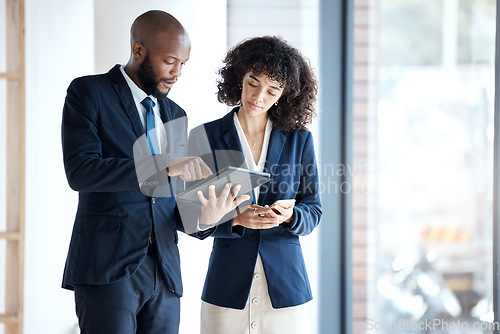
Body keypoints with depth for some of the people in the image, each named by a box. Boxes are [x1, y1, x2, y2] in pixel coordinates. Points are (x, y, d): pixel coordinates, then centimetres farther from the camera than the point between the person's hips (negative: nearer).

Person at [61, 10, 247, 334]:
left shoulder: (175, 116, 18)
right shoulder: (88, 92, 0)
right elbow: (80, 171, -16)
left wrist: (205, 215, -4)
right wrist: (165, 166, -23)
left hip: (164, 272, 6)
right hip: (107, 270, -6)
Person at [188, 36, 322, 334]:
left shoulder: (299, 139, 7)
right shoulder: (206, 136, 3)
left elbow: (313, 212, 6)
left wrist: (288, 214, -15)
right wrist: (236, 219, -20)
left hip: (285, 285, 1)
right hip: (227, 285, -1)